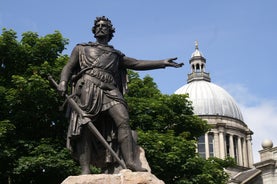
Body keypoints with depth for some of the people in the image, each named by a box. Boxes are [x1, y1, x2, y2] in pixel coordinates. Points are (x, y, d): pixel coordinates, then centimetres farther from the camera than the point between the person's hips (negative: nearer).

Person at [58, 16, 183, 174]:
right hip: (87, 87, -2)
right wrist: (63, 82, -5)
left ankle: (130, 161, -30)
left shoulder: (116, 55, 32)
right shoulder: (81, 48, 28)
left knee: (123, 120, -21)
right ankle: (85, 169, -22)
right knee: (84, 127, -16)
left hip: (109, 90, 2)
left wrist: (163, 63, 14)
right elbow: (69, 67, 18)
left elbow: (138, 63, 24)